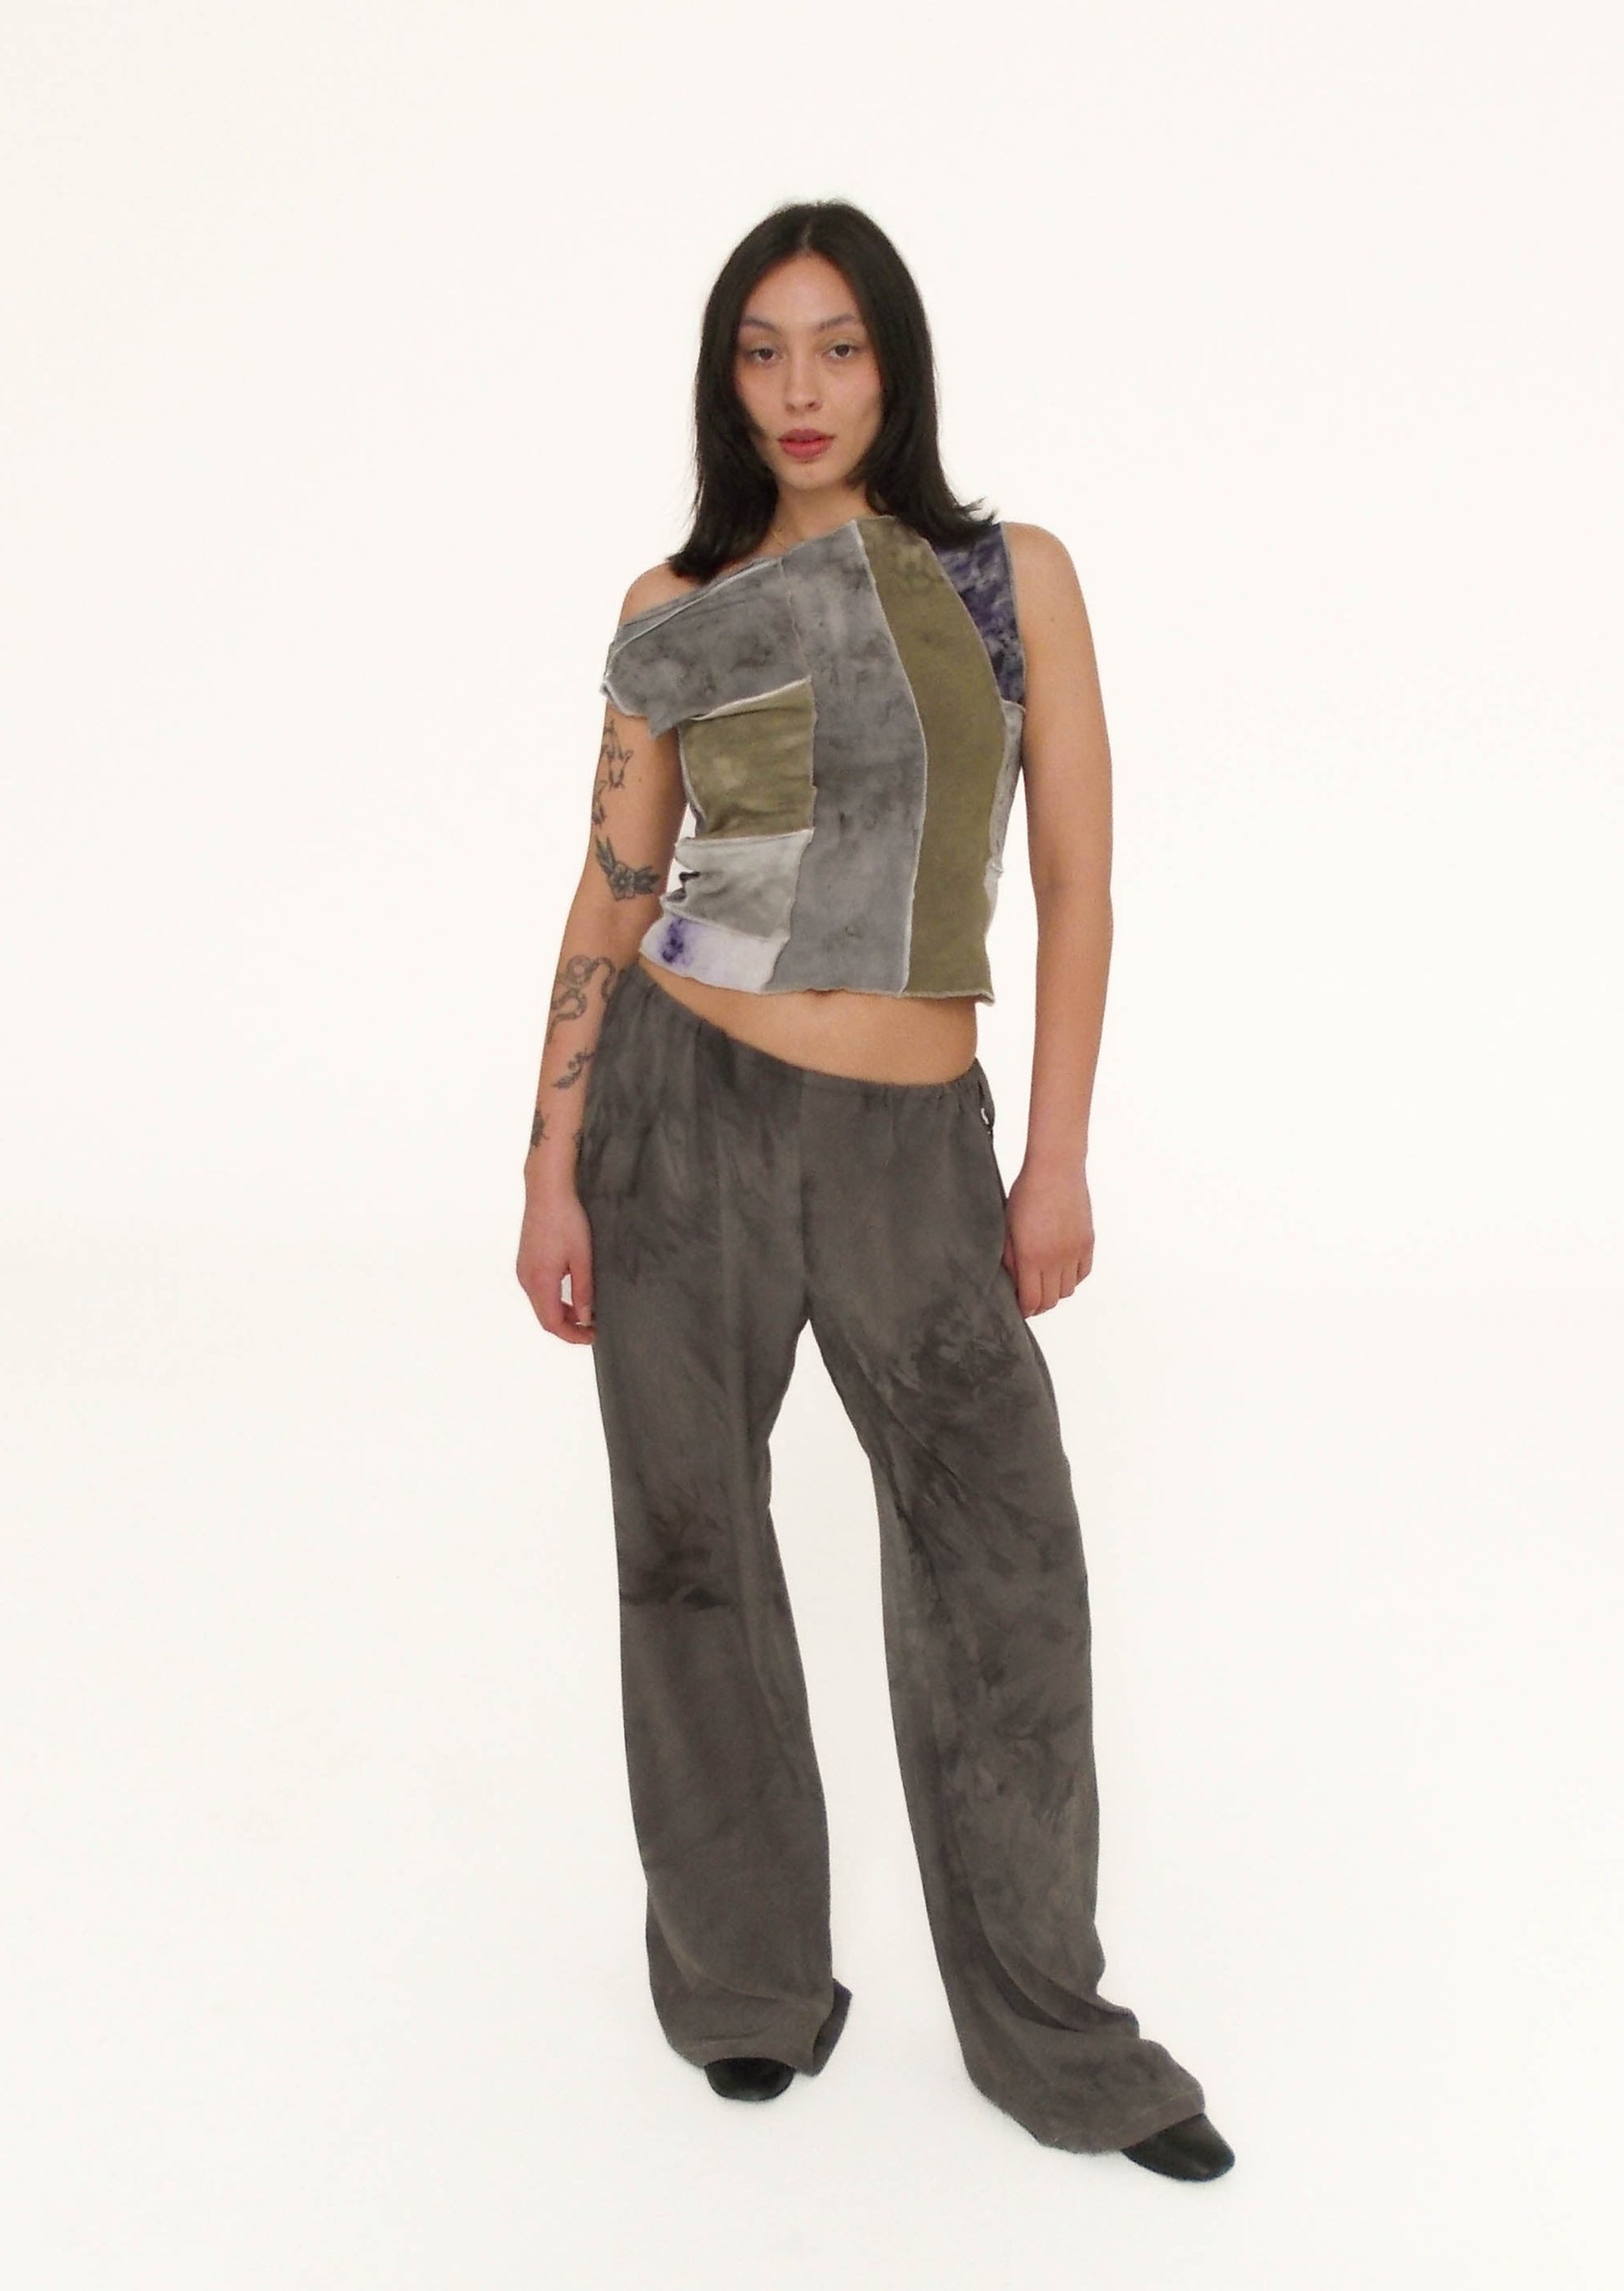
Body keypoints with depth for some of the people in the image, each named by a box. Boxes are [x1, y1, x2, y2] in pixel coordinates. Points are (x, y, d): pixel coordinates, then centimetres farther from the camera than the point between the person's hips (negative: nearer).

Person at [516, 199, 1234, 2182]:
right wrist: (552, 1171, -1)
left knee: (1007, 1574, 4)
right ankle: (747, 1988, 31)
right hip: (680, 1111, 1)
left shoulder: (1017, 577, 2)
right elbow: (610, 900, 4)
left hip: (911, 1141, 0)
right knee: (695, 1553, 9)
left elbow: (1075, 888, 1)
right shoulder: (673, 612, 3)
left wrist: (1057, 1163, -3)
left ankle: (1053, 2038, 24)